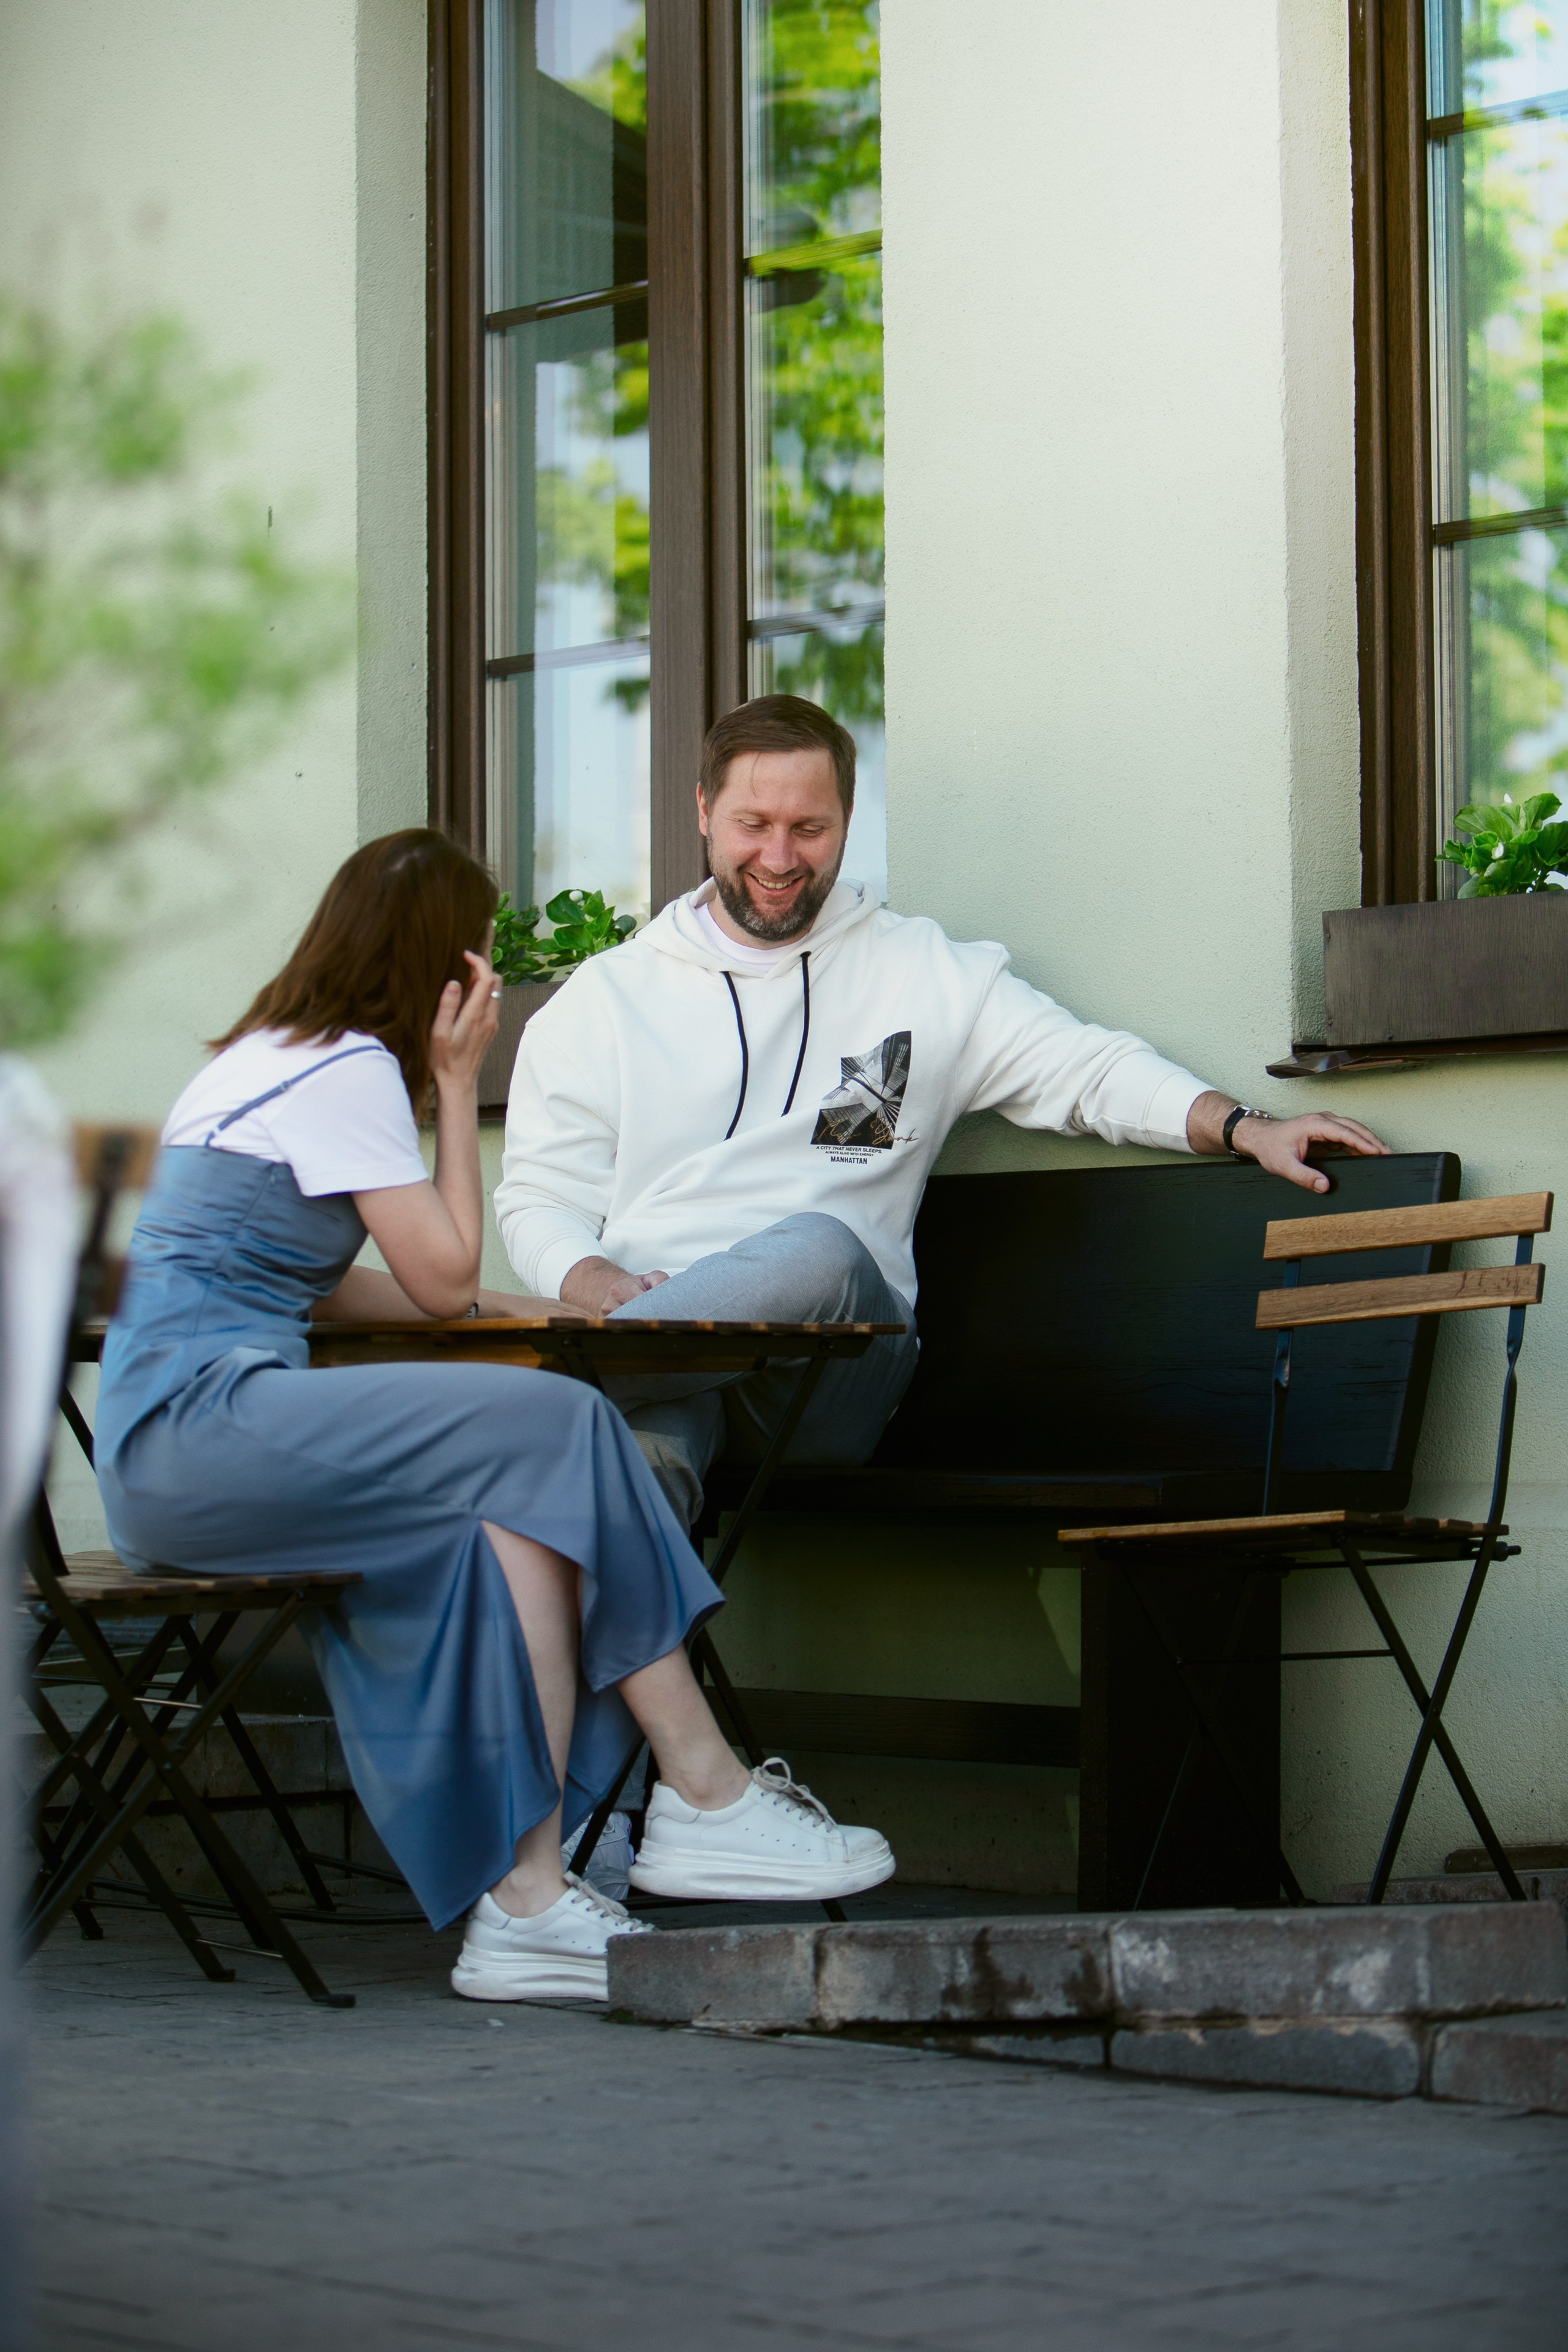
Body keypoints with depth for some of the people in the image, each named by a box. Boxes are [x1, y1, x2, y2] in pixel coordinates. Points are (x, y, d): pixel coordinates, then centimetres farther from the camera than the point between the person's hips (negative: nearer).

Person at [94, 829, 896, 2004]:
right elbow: (445, 1275, -4)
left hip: (173, 1448, 10)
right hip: (196, 1429, -10)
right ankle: (709, 1800, -16)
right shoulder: (347, 1069, -7)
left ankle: (524, 1896, -23)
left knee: (496, 1517, -10)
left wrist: (500, 1307, 14)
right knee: (549, 1431, -18)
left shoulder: (274, 1055, 24)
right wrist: (459, 1082, 3)